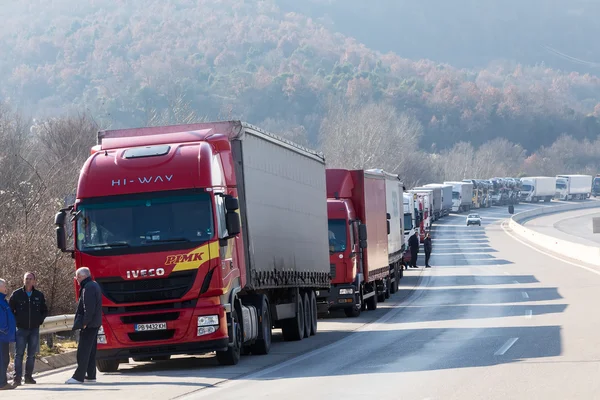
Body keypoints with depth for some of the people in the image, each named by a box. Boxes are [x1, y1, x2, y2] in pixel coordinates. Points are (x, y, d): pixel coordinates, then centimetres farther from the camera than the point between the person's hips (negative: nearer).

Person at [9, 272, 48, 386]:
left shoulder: (39, 295, 6)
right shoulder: (17, 294, 0)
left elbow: (45, 311, 17)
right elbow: (10, 309, 6)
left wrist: (39, 320, 4)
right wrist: (16, 321, -2)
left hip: (34, 329, 3)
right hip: (21, 329, -3)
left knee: (32, 355, 6)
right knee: (19, 354, -7)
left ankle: (28, 376, 14)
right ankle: (17, 377, -9)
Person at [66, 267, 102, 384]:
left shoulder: (88, 288, -16)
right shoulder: (95, 286, 17)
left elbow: (89, 307, -23)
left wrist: (85, 322, -22)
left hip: (89, 325, -11)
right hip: (95, 324, 11)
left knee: (83, 351, -10)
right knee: (91, 350, 14)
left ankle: (79, 376, -11)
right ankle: (91, 375, 17)